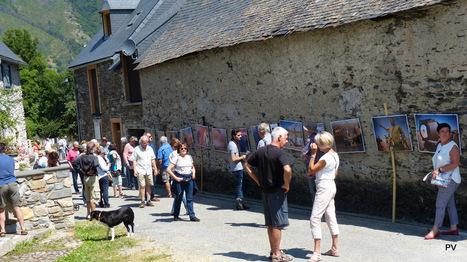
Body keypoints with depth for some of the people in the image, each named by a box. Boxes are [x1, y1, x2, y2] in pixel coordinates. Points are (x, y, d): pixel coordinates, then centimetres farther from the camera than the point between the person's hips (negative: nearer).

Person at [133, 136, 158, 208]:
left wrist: (155, 168, 14)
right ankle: (143, 201, -1)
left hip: (149, 171, 4)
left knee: (148, 186, 7)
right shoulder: (137, 149, -1)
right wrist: (135, 170, -8)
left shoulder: (150, 149, 12)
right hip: (140, 171, -4)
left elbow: (153, 159, 19)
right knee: (142, 186, -7)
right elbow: (134, 160, -1)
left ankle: (148, 201, 14)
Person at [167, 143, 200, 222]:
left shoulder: (189, 157, 13)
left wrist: (193, 173, 7)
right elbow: (168, 169, -9)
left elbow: (193, 167, 28)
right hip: (180, 179, -4)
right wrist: (176, 178, -13)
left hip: (189, 179, 4)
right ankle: (176, 215, 19)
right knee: (179, 198, 4)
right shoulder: (176, 157, -4)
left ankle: (192, 216, 3)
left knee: (190, 198, 2)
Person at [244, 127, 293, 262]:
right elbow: (287, 169, -31)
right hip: (277, 192, -7)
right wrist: (287, 184, -15)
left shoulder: (261, 151, 7)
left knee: (271, 224, 15)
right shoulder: (280, 152, -16)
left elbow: (247, 166, 15)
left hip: (265, 191, 7)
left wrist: (258, 181, 13)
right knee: (278, 224, 1)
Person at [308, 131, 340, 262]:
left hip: (324, 187, -10)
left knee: (315, 218, -11)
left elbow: (311, 170, -16)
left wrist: (313, 154, -11)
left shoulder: (326, 158, -19)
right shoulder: (335, 155, 11)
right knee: (331, 217, 16)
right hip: (331, 186, 10)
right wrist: (318, 173, 24)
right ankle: (335, 248, 24)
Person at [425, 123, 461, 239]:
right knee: (450, 204, 11)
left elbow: (455, 164, -22)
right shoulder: (439, 146, 13)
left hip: (450, 180, -8)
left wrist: (439, 170, -24)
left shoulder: (453, 146, -13)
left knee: (440, 204, -9)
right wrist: (435, 172, 7)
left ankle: (435, 230, -4)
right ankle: (454, 228, 16)